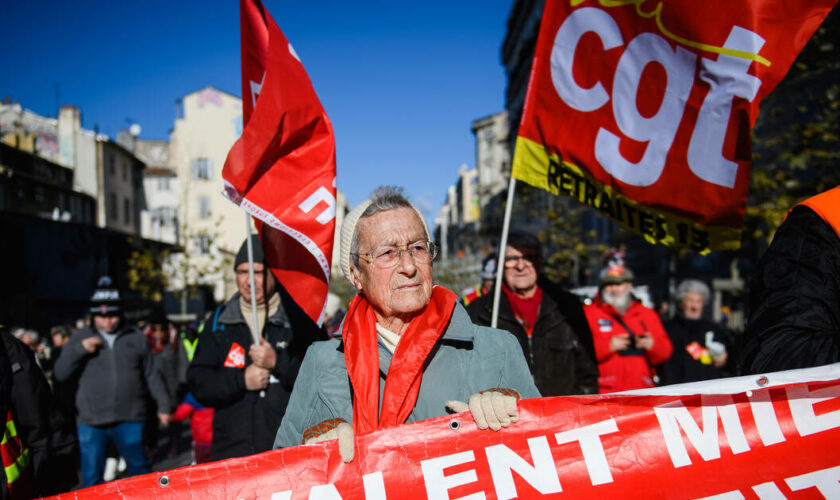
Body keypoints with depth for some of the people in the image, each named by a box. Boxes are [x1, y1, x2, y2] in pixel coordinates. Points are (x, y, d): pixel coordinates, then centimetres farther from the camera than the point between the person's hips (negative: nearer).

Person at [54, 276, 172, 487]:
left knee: (140, 471, 9)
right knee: (91, 478, 7)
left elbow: (151, 375, 11)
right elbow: (61, 374, 2)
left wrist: (163, 405, 8)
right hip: (91, 422, 0)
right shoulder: (80, 339, 8)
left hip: (129, 420, 0)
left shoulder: (136, 337, 7)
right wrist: (80, 349, -12)